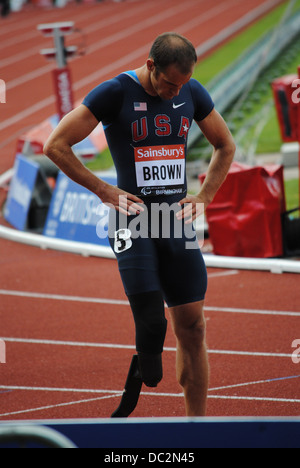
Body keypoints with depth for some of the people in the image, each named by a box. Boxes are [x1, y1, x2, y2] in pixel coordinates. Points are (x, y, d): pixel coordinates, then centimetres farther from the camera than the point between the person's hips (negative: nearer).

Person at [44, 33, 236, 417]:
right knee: (151, 322, -22)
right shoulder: (115, 93, -8)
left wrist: (204, 197, 10)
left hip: (177, 220, 4)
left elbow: (225, 146, 23)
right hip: (133, 219, -4)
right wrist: (105, 191, -8)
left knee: (191, 328, 4)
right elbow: (55, 145, -6)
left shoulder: (192, 94, 6)